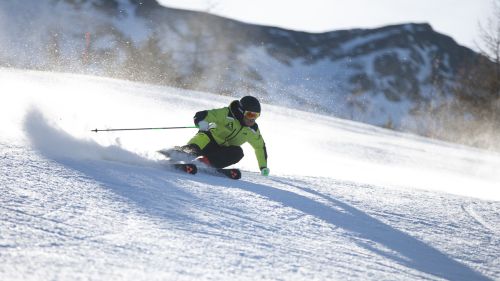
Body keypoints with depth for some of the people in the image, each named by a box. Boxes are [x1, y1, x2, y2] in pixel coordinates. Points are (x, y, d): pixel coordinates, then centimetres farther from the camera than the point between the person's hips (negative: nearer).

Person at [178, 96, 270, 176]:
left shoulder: (253, 131, 0)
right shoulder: (226, 114, -15)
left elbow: (260, 147, 17)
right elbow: (200, 115, -19)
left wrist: (263, 167, 14)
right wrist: (202, 123, -42)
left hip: (222, 150, 4)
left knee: (237, 153, -28)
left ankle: (206, 161, -38)